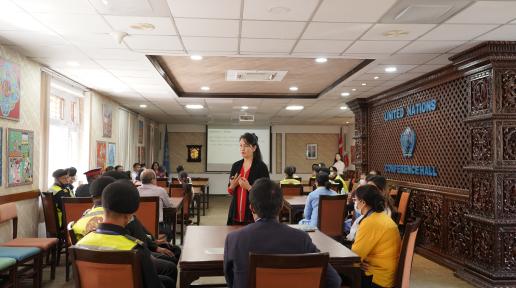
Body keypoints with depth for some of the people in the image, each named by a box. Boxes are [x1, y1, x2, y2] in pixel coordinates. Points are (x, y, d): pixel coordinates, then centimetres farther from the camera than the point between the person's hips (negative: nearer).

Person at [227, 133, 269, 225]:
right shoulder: (236, 166, 7)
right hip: (235, 213, 4)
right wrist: (232, 186, -8)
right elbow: (230, 192, 13)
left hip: (253, 215, -4)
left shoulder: (261, 167, -8)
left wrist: (249, 187, -21)